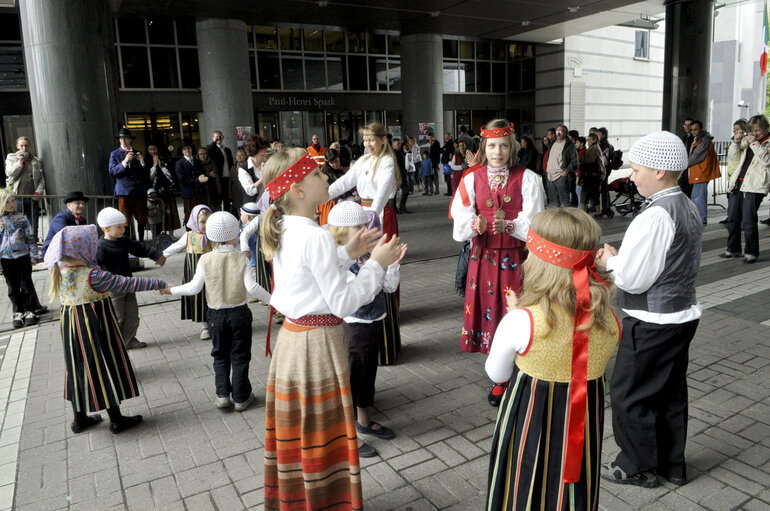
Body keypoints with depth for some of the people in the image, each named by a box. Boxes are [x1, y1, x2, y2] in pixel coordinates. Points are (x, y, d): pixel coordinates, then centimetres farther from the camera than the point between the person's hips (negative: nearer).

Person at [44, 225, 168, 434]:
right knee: (105, 368, 4)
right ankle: (116, 420, 15)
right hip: (95, 327, -7)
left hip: (71, 327, 7)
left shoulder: (59, 273, -2)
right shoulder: (92, 276, -23)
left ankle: (79, 419, 30)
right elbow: (128, 284, -20)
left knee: (77, 369, 17)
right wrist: (157, 283, -12)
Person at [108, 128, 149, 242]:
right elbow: (112, 172, -3)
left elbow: (146, 173, 12)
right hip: (124, 191, -2)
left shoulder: (138, 154, 17)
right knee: (126, 220, -4)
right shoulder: (115, 154, 10)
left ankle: (141, 242, 11)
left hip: (139, 191, 2)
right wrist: (125, 162, -15)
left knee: (142, 219, 2)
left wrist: (142, 162, -6)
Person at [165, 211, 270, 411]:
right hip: (239, 313, -1)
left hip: (216, 314, 2)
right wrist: (271, 299, -7)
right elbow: (252, 287, -17)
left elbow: (194, 287, -7)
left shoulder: (205, 260, -7)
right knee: (239, 356, 9)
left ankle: (222, 394, 17)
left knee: (220, 355, 19)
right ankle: (241, 398, 16)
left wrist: (171, 290, 8)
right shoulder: (241, 259, -10)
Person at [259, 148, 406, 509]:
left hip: (292, 334, 9)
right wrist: (377, 264, -12)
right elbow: (343, 303, -21)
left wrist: (347, 254, 12)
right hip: (318, 343, -9)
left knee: (296, 428, 22)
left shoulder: (284, 231, 5)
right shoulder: (316, 237, -22)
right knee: (322, 429, 8)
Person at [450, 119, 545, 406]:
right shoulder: (472, 178, 4)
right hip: (483, 256, 2)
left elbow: (532, 224, -7)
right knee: (488, 310, 6)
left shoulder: (527, 179, -1)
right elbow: (461, 223, -3)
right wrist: (476, 226, -24)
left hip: (514, 257, -2)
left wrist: (507, 225, -25)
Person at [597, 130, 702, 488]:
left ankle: (638, 468, 24)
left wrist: (610, 260, -5)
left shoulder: (654, 217, -24)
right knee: (671, 392, 20)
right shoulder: (688, 208, 6)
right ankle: (672, 465, 35)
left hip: (652, 324, -9)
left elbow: (632, 278, -24)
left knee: (628, 394, 7)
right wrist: (622, 258, 4)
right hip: (683, 314, 9)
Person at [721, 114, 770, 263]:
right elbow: (732, 155, 17)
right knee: (732, 219, 9)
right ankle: (733, 249, 21)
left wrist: (755, 143, -15)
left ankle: (751, 253, 4)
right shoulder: (747, 141, 18)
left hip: (754, 187, -6)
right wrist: (736, 142, 0)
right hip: (737, 184, 6)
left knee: (748, 221, -7)